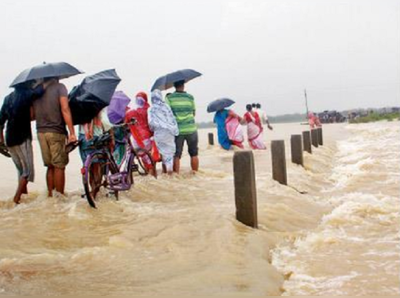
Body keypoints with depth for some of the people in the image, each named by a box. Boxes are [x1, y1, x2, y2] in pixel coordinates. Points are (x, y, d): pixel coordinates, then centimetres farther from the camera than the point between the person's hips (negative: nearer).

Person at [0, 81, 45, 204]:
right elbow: (39, 91, -23)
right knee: (27, 170, -3)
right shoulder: (25, 95, -7)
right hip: (22, 138, -7)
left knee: (21, 169, 19)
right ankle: (17, 198, -12)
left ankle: (24, 192, 23)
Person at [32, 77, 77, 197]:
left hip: (41, 132, 5)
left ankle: (50, 196, 16)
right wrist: (72, 133, -17)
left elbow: (32, 114, 8)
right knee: (59, 167, 0)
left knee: (50, 167, 14)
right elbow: (65, 109, -15)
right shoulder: (59, 87, -4)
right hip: (56, 132, -5)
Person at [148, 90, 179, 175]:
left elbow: (151, 123, -10)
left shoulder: (151, 109, -2)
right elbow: (172, 119, 3)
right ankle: (170, 169, 1)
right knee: (170, 151, 8)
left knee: (164, 152, 8)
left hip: (159, 133, -1)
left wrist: (153, 129, 11)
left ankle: (165, 169, 8)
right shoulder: (166, 106, 4)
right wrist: (175, 130, 10)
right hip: (169, 131, 2)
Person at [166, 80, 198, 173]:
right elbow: (194, 113, 9)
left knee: (176, 155, 5)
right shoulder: (190, 97, 1)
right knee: (194, 154, 12)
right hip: (191, 129, 0)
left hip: (177, 130, 0)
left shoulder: (169, 98, -2)